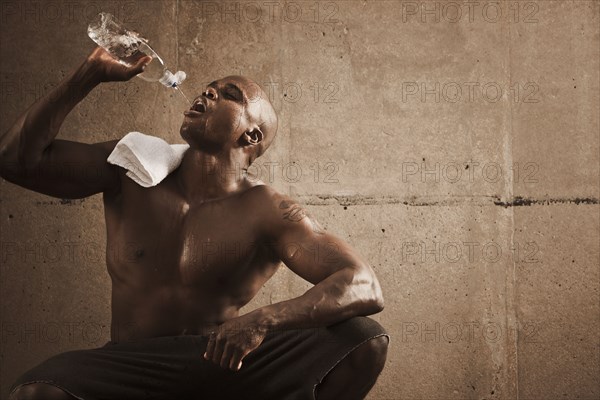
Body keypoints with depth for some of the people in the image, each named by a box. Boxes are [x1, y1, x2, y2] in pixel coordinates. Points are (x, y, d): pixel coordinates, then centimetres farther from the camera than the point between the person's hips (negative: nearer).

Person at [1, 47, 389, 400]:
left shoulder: (266, 212, -5)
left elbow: (365, 287, -17)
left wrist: (262, 321, -35)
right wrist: (91, 74, -7)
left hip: (223, 368, 0)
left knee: (365, 340, -22)